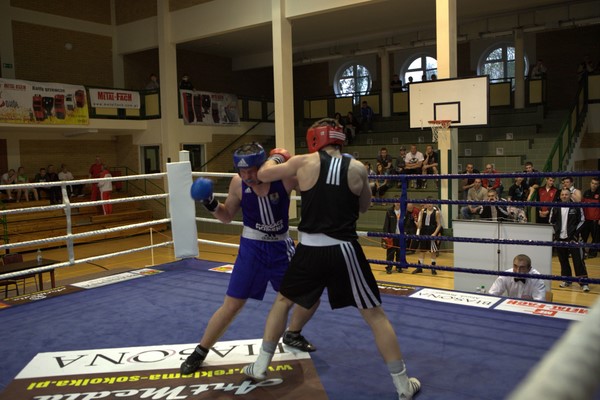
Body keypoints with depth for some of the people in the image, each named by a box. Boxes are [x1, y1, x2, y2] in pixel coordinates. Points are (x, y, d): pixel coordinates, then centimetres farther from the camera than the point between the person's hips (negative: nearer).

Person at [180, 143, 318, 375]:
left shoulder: (285, 177, -17)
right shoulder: (238, 183, -11)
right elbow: (227, 217, 4)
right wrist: (211, 204, -16)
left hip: (281, 247, 1)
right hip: (252, 248, -1)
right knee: (231, 305, -1)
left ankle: (292, 335, 36)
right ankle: (199, 352, 17)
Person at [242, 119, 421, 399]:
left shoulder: (304, 163, -1)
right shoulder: (357, 168, 1)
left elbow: (263, 175, 12)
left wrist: (273, 158, 32)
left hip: (310, 251, 1)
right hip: (344, 251, 0)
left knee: (282, 301, 24)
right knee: (375, 316, 10)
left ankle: (260, 366, 32)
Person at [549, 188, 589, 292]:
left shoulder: (576, 207, -2)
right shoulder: (556, 208, 6)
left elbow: (582, 221, 2)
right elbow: (552, 221, 15)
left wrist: (576, 233, -5)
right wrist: (555, 232, 6)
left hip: (573, 238, -3)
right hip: (559, 238, 3)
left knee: (578, 260, -6)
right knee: (563, 260, 10)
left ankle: (584, 282, -2)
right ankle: (566, 279, 22)